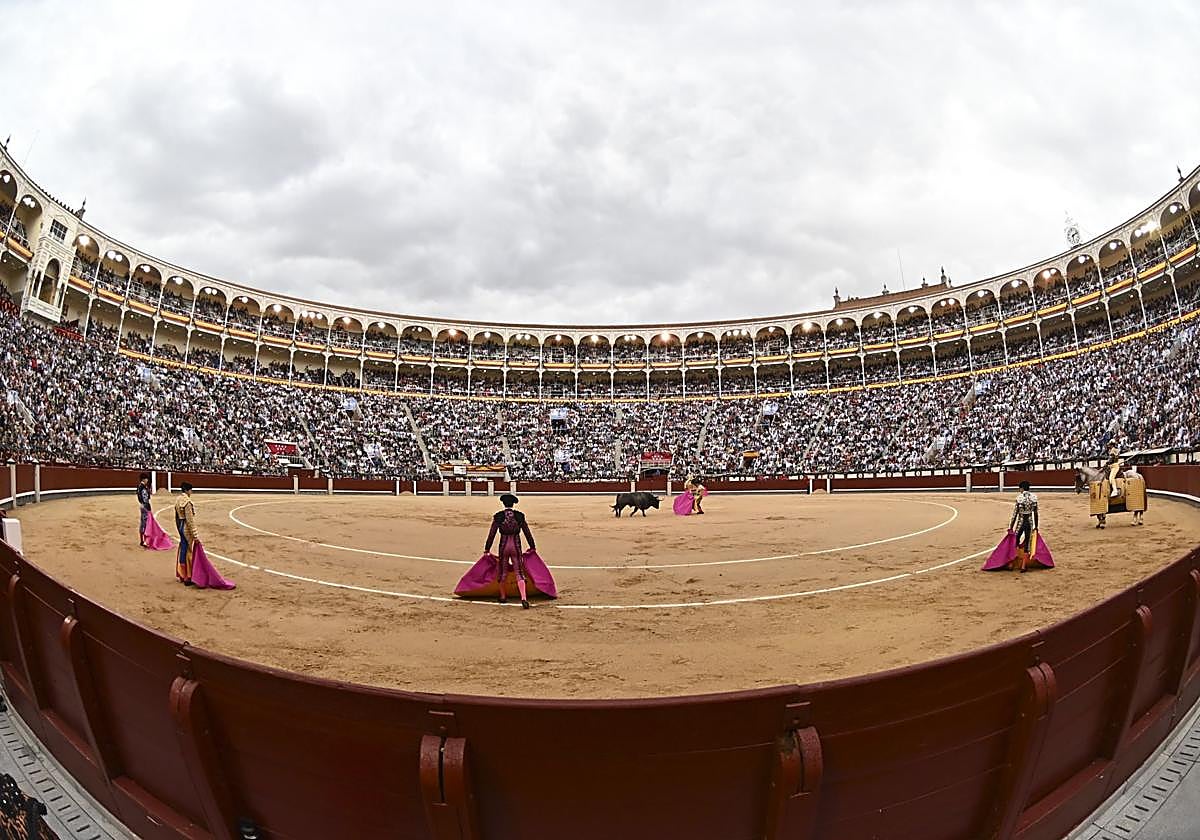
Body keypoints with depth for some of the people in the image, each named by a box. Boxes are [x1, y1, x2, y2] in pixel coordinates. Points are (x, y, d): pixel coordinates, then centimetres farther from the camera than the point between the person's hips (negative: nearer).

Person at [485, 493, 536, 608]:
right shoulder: (520, 516, -2)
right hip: (516, 546, 0)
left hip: (504, 546, 0)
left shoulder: (498, 516, -5)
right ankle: (524, 598, -13)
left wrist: (487, 549, 7)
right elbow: (527, 532, 5)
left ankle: (503, 596, 32)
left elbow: (492, 534, -3)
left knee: (502, 571, 18)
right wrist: (532, 546, 17)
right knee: (519, 573, 2)